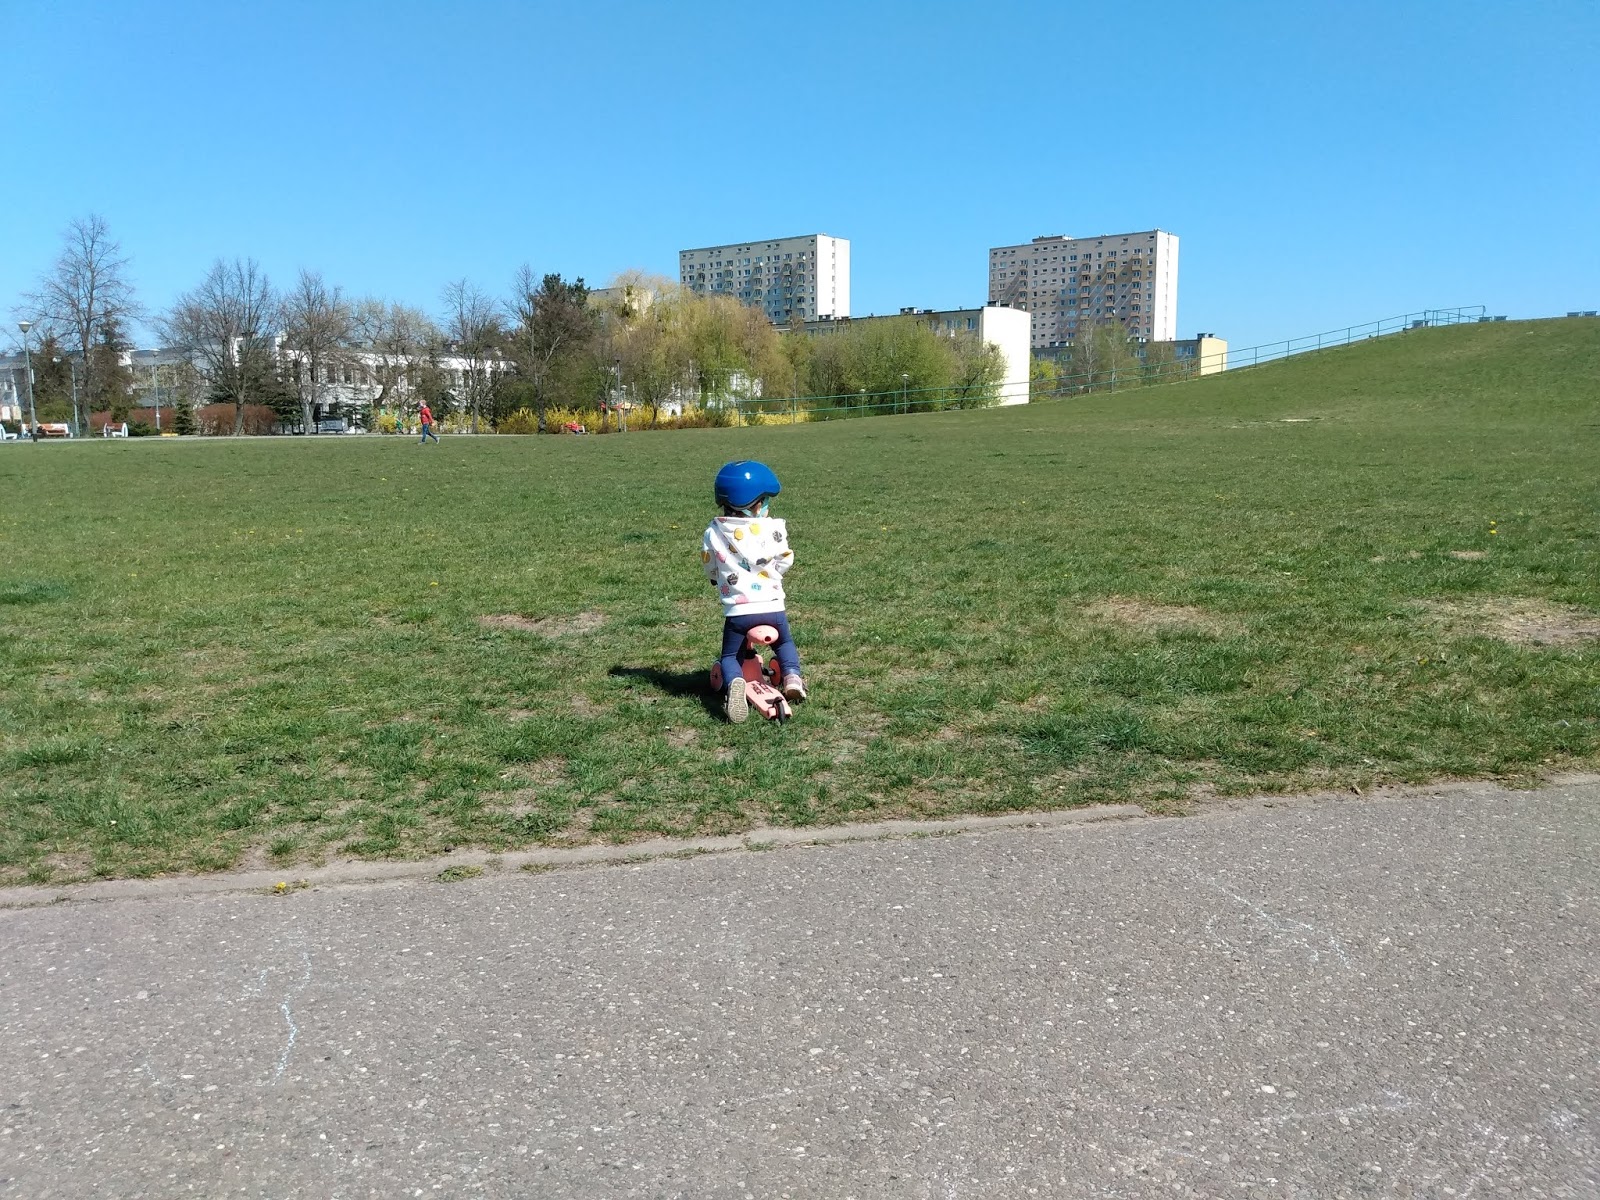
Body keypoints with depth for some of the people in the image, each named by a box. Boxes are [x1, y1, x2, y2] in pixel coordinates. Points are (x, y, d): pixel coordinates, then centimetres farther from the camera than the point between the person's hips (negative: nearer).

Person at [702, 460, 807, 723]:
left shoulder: (714, 532, -2)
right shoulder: (773, 527, -6)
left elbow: (709, 568, 11)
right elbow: (785, 561, 5)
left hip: (736, 610, 0)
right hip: (772, 607, 0)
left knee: (729, 656, 16)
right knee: (784, 643, 29)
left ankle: (735, 682, -16)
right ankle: (792, 677, 4)